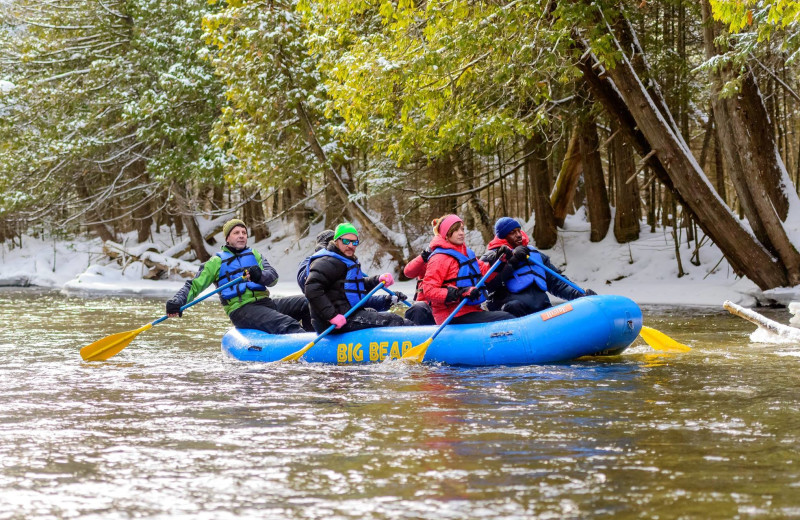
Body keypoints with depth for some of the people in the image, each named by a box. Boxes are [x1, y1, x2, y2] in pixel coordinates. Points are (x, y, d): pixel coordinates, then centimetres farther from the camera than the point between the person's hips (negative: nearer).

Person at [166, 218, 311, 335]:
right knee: (286, 324, -30)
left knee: (306, 303, -11)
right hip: (241, 309, -6)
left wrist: (260, 276, -18)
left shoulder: (254, 255, 23)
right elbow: (194, 285, 8)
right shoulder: (217, 262, 10)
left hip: (265, 303, 6)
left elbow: (273, 277, 7)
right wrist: (177, 301, -13)